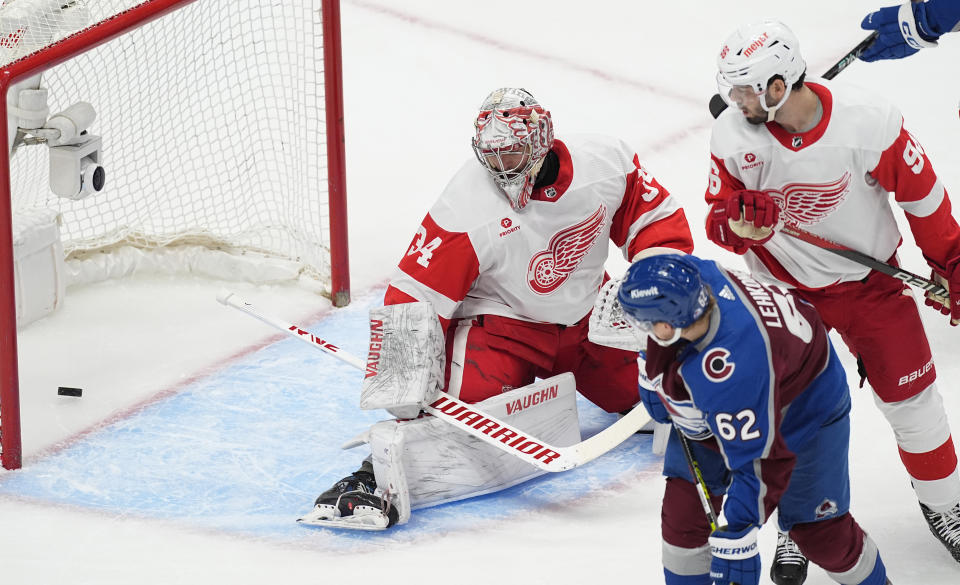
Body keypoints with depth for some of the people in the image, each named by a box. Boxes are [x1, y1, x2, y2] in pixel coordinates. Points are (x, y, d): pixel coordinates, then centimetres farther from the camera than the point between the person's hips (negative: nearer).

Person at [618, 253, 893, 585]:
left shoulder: (730, 370, -49)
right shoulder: (689, 275, -29)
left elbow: (759, 463, -41)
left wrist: (735, 542, -37)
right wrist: (654, 377, 9)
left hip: (803, 408, -7)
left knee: (819, 532, 2)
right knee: (683, 513, -1)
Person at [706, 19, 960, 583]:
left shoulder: (869, 122, -26)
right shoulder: (734, 135, -18)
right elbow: (719, 223, -9)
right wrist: (739, 220, -33)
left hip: (869, 277, -1)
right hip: (783, 287, 1)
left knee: (911, 396, 6)